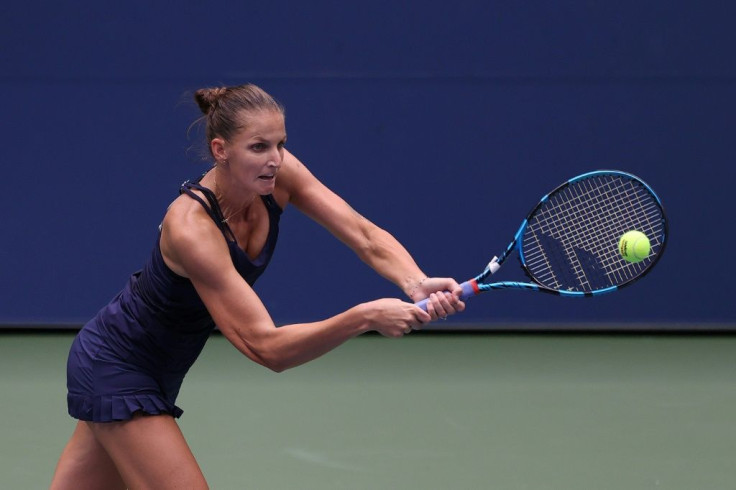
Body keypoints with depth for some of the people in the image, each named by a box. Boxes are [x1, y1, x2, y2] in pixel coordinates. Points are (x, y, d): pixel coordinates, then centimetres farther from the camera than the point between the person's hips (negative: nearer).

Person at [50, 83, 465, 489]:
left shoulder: (278, 175, -14)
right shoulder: (191, 226, -34)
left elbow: (366, 237, -19)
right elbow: (265, 345, -38)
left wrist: (417, 284, -40)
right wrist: (366, 316, -48)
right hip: (117, 366, -8)